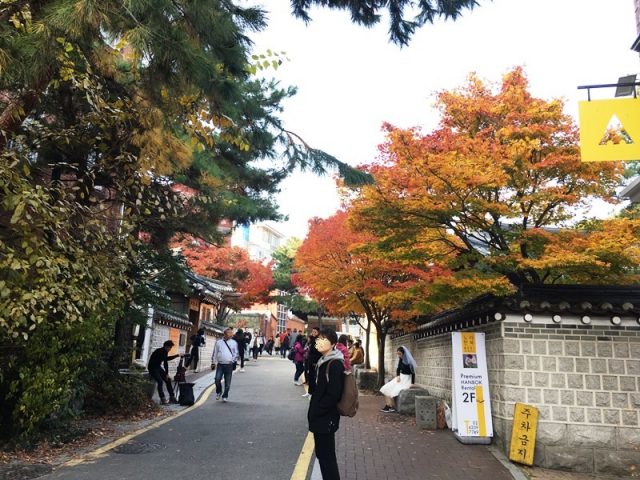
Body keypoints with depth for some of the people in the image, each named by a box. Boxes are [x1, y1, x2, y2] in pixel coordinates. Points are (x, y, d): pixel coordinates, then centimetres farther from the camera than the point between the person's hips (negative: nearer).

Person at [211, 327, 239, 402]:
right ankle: (218, 392, 18)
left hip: (229, 365, 0)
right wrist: (213, 362, 10)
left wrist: (234, 361, -3)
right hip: (220, 364, 0)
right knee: (217, 379, -10)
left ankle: (225, 396, 18)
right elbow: (215, 353, 14)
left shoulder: (234, 343, 8)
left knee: (227, 382, 2)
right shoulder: (218, 342, 10)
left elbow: (236, 353, 10)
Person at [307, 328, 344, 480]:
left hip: (326, 419, -9)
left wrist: (315, 412, -15)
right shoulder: (324, 361, 8)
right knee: (322, 454, 18)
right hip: (320, 418, 9)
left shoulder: (335, 364, -20)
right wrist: (313, 412, 10)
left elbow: (333, 395, -24)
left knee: (327, 457, 2)